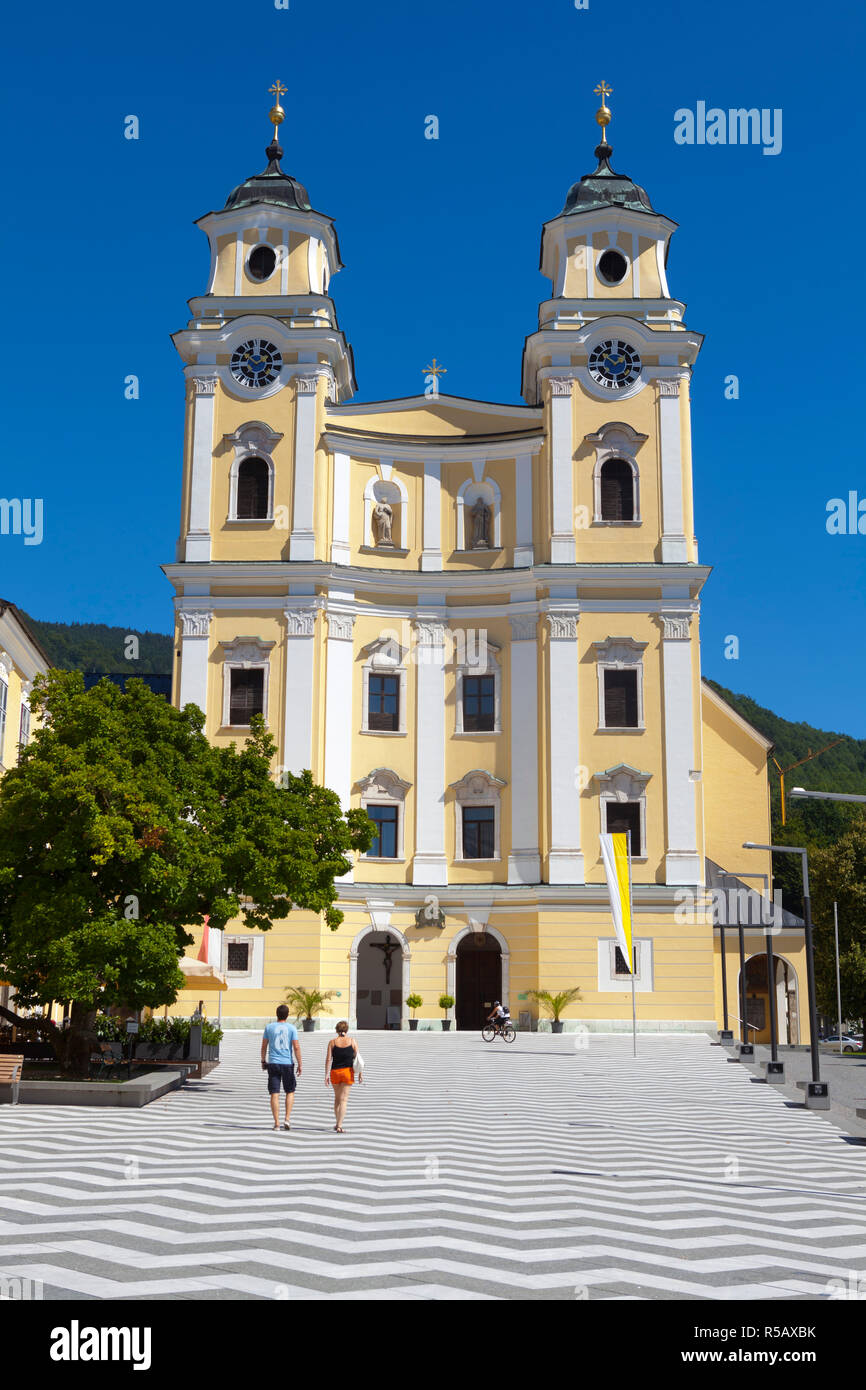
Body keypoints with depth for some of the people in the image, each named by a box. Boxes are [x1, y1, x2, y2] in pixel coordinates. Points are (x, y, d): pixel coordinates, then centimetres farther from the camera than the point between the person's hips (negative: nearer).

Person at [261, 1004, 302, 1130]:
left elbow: (264, 1046, 6)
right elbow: (296, 1047, -6)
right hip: (287, 1063, -1)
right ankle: (287, 1119, 3)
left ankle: (276, 1123, 1)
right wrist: (300, 1065, 0)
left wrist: (263, 1061, 18)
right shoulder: (291, 1028, -3)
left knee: (274, 1094, 3)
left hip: (272, 1063, 1)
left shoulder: (269, 1027, 2)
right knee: (290, 1092, 15)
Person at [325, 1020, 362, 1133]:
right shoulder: (352, 1041, 1)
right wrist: (360, 1073, 6)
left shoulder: (332, 1042, 0)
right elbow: (357, 1058, 0)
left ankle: (338, 1123, 26)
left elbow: (328, 1059, -5)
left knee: (337, 1098, 19)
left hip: (335, 1072, 1)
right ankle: (339, 1125, -10)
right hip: (347, 1071, -1)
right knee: (343, 1100, -1)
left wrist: (327, 1074, -4)